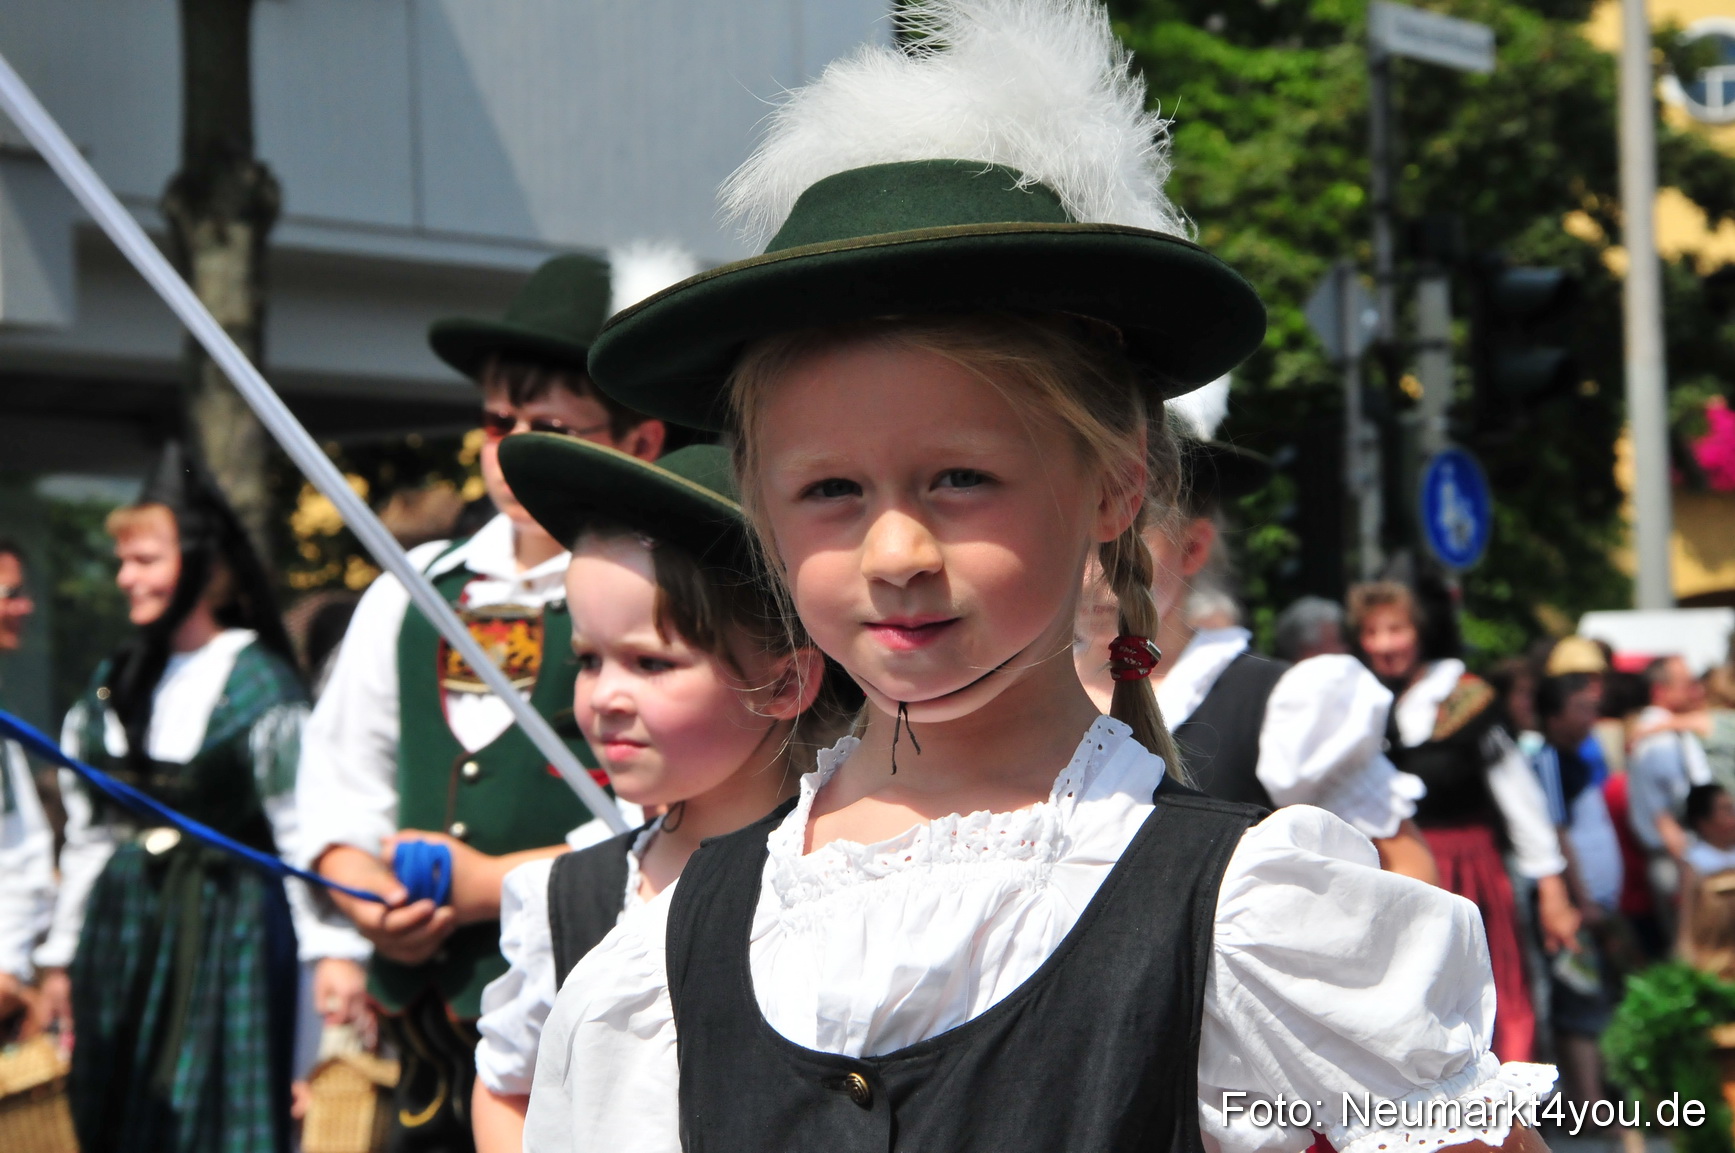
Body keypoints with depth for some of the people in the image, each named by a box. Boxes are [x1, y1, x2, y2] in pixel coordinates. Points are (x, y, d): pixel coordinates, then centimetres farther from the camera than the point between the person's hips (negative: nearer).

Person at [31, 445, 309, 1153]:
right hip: (122, 925, 6)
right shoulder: (112, 687, 12)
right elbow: (86, 832, 16)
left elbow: (305, 832, -9)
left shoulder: (261, 684, -6)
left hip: (226, 925, -6)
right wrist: (62, 954, 15)